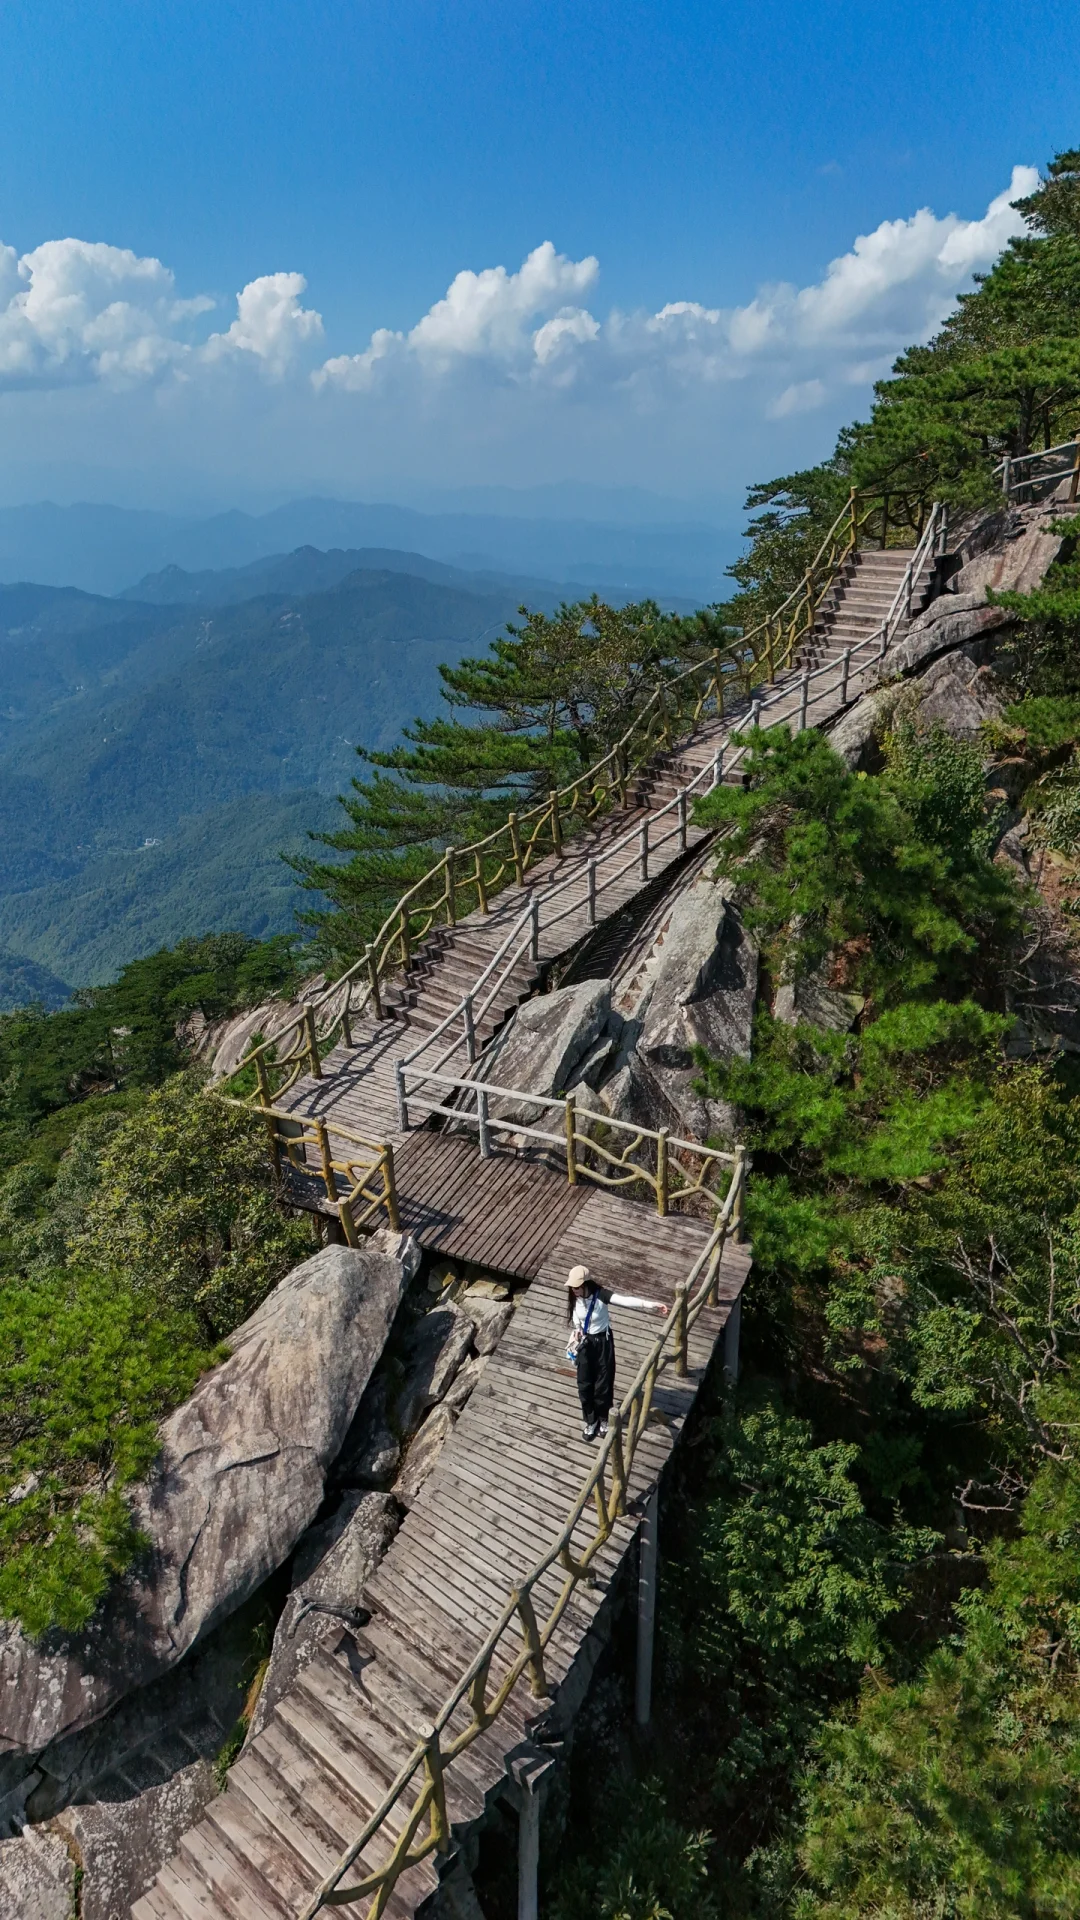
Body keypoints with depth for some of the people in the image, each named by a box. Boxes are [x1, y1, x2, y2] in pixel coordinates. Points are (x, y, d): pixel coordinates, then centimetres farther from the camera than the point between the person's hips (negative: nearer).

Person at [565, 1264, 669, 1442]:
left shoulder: (600, 1295, -26)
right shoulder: (575, 1298, -12)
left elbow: (625, 1300, -39)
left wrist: (650, 1304, -50)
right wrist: (576, 1331, -10)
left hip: (602, 1341, -3)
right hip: (585, 1342, 3)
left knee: (603, 1384, 8)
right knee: (584, 1385, 9)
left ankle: (604, 1420, 33)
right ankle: (590, 1421, 31)